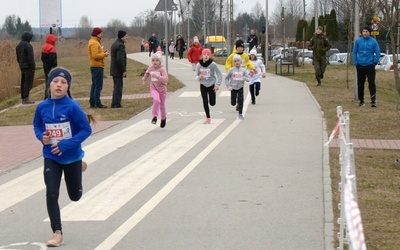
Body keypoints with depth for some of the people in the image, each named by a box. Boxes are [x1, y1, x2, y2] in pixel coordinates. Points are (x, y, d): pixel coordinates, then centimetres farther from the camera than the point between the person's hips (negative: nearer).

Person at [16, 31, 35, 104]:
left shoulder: (18, 46, 12)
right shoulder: (28, 46, -15)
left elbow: (18, 58, 17)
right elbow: (30, 58, -18)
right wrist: (33, 67, -13)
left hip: (22, 67, 8)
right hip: (28, 67, -8)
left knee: (23, 82, 12)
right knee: (28, 83, -7)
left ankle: (23, 98, 15)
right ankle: (26, 98, -12)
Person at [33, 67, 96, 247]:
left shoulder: (72, 107, -19)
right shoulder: (42, 107, -8)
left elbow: (86, 130, -16)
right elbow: (37, 126, 10)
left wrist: (66, 145, -23)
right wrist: (41, 137, -12)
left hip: (71, 157, -2)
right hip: (51, 158, 2)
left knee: (75, 196, 16)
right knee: (51, 194, -11)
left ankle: (80, 167, 50)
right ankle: (57, 233, 0)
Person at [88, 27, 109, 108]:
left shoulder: (94, 42, 18)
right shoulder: (94, 43, -15)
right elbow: (95, 56, -22)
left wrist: (103, 52, 8)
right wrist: (104, 54, -13)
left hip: (95, 66, 11)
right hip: (97, 66, -11)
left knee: (94, 85, 12)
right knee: (98, 86, -8)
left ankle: (92, 103, 15)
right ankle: (97, 103, -7)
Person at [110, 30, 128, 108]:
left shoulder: (114, 44, 15)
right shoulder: (120, 45, -18)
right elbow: (120, 59, -25)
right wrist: (124, 71, -20)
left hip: (114, 69, 10)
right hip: (118, 70, -10)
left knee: (116, 87, 16)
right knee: (118, 87, -5)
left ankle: (114, 104, 20)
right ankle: (117, 104, -3)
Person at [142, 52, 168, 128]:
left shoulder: (162, 69, -17)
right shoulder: (150, 68, -3)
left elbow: (165, 79, -29)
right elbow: (147, 73, 23)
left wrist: (157, 76, -38)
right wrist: (144, 79, 27)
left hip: (162, 88, -1)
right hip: (153, 88, 1)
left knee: (162, 104, 12)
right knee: (156, 100, -28)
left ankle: (163, 118, 39)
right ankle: (155, 117, -17)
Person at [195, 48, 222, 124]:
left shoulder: (213, 64, -15)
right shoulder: (198, 65, -8)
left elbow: (219, 74, -10)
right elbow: (196, 75, 3)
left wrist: (217, 84, -16)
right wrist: (199, 77, -21)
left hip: (212, 85, -1)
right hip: (203, 86, 1)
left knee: (212, 103, 3)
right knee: (205, 102, -2)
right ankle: (208, 118, 11)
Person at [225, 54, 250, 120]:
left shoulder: (243, 70, -1)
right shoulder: (231, 70, -4)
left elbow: (248, 79, -1)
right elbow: (226, 78, 2)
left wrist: (245, 78, -25)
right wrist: (228, 86, -8)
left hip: (240, 88, 0)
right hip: (233, 88, 0)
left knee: (241, 101, -11)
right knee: (233, 103, 2)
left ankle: (240, 114, 3)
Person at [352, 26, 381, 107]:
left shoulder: (373, 41, -3)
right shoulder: (358, 41, 1)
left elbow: (378, 53, 1)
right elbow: (354, 52, 7)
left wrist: (375, 62, -3)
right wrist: (356, 62, 2)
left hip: (370, 66, -2)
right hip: (360, 66, 2)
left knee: (371, 83, -7)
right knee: (360, 84, 8)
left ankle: (373, 101, -7)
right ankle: (361, 100, 18)